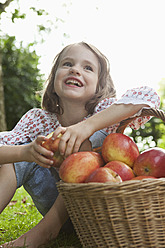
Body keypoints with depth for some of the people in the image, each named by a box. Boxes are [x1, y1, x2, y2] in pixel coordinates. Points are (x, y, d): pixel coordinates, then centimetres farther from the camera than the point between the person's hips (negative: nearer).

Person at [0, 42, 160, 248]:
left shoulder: (102, 111, -17)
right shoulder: (37, 119, -9)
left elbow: (148, 96, -36)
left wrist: (86, 126, -46)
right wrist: (26, 152, -43)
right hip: (58, 207, 2)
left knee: (93, 138, -28)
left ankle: (43, 231, -21)